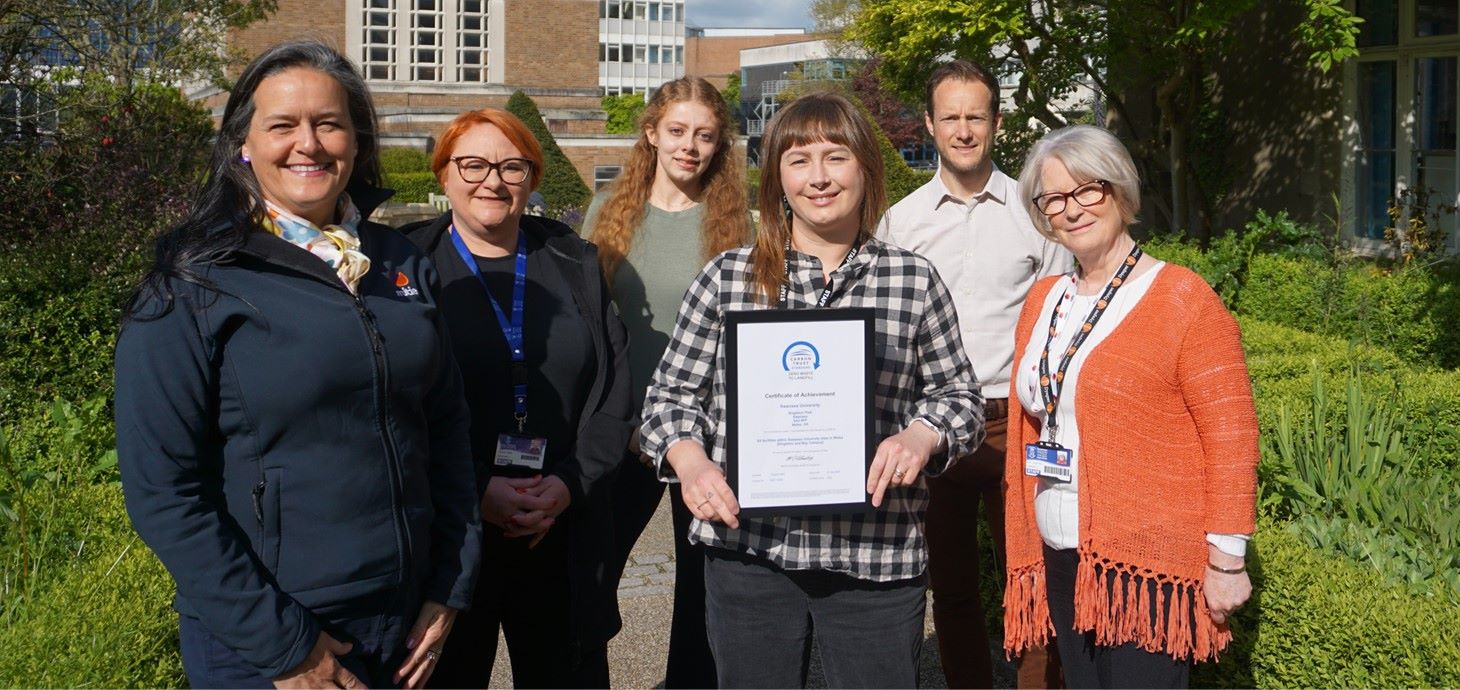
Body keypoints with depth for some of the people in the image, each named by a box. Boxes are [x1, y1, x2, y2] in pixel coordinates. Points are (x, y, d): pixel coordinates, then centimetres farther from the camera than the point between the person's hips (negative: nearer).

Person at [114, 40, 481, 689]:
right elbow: (161, 485, -14)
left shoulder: (403, 265, 4)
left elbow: (447, 428, 9)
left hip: (408, 623, 5)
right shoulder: (193, 286, -10)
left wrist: (450, 588, 2)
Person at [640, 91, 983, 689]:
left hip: (877, 555, 0)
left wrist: (922, 437, -10)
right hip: (748, 548, 1)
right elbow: (672, 393, 8)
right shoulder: (726, 277, 4)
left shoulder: (915, 281, 4)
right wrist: (689, 461, -10)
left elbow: (959, 394, 10)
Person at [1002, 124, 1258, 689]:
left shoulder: (1183, 299, -7)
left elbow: (1231, 437, -10)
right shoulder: (1042, 300, 11)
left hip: (1148, 565, -6)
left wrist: (1227, 561, -11)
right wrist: (1024, 549, 14)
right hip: (1062, 560, 6)